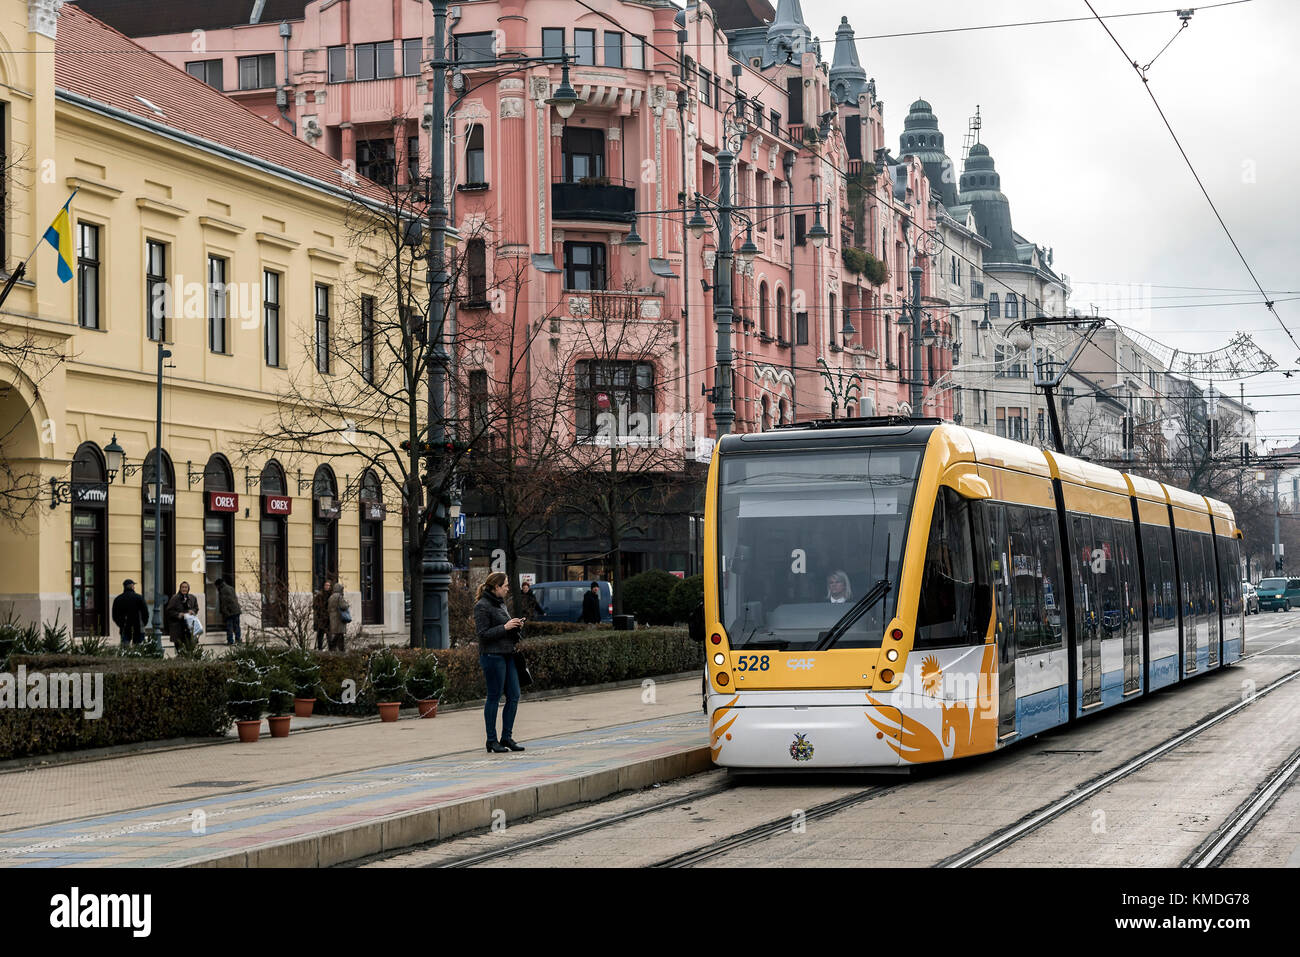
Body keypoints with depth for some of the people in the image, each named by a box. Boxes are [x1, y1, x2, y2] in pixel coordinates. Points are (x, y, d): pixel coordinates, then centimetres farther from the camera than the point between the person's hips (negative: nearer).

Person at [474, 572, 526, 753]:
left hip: (507, 655, 9)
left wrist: (516, 626, 5)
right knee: (494, 697, -2)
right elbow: (483, 633, -16)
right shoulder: (482, 606, -11)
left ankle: (507, 737, 14)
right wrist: (505, 627, -16)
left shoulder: (500, 603, 16)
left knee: (514, 696, 6)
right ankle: (491, 740, 5)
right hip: (492, 655, -9)